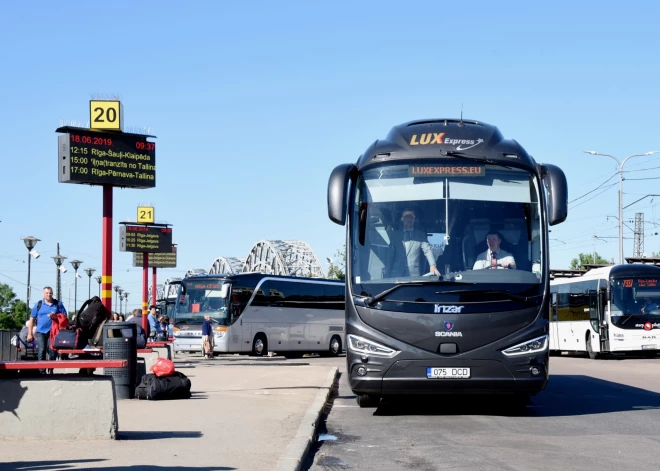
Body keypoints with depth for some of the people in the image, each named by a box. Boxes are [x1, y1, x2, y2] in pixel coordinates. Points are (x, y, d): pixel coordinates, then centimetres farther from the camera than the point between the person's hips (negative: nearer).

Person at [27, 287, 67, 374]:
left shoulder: (58, 304, 9)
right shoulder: (38, 305, 9)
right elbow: (32, 319, 10)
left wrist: (55, 316, -13)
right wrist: (30, 333, 5)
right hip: (41, 332, 0)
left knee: (52, 351, -2)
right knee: (41, 351, -9)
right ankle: (42, 372, -8)